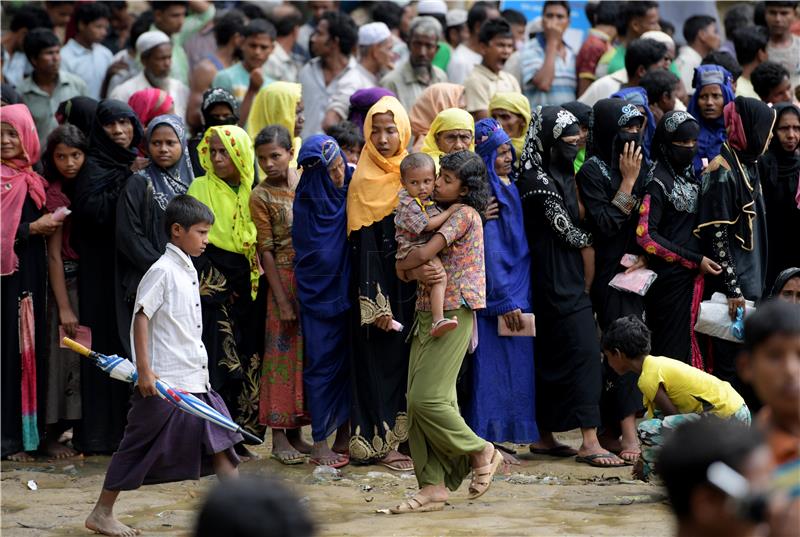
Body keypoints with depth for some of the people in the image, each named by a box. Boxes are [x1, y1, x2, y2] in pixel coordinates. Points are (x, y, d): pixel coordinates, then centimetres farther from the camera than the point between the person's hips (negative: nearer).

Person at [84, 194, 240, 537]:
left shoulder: (189, 271, 14)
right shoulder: (162, 271, -13)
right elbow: (141, 318, -17)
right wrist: (144, 370, -22)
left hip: (196, 380, 8)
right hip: (163, 381, -8)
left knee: (219, 439, 4)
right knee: (138, 448, 1)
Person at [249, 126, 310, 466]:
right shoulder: (261, 196, -5)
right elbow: (265, 250, -8)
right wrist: (281, 300, -12)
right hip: (285, 278, -4)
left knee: (306, 355, 7)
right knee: (283, 354, -3)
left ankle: (295, 432, 13)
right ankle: (279, 437, 1)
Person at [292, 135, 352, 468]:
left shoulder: (352, 189, -1)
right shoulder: (307, 206, -12)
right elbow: (318, 256, -12)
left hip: (349, 291, 4)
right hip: (320, 296, -4)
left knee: (349, 361, 7)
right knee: (323, 362, -1)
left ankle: (344, 437, 17)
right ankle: (320, 443, 5)